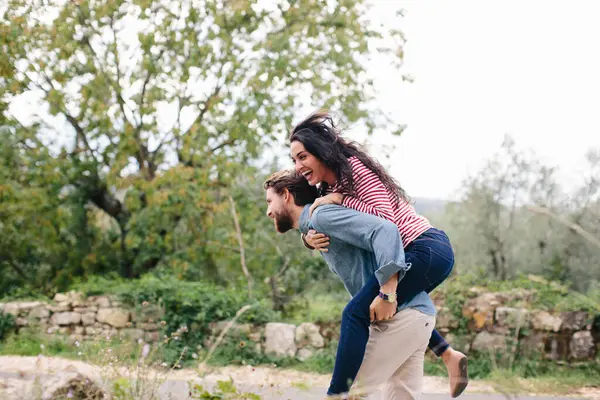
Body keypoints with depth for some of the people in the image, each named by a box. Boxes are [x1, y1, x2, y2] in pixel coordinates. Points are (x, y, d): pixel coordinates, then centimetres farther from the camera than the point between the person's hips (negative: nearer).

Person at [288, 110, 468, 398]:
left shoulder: (355, 167, -11)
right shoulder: (330, 187, 15)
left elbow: (385, 217, -19)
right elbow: (313, 230, 11)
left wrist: (339, 199, -19)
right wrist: (309, 237, -11)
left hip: (427, 250, -10)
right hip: (430, 252, 10)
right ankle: (448, 355, 28)